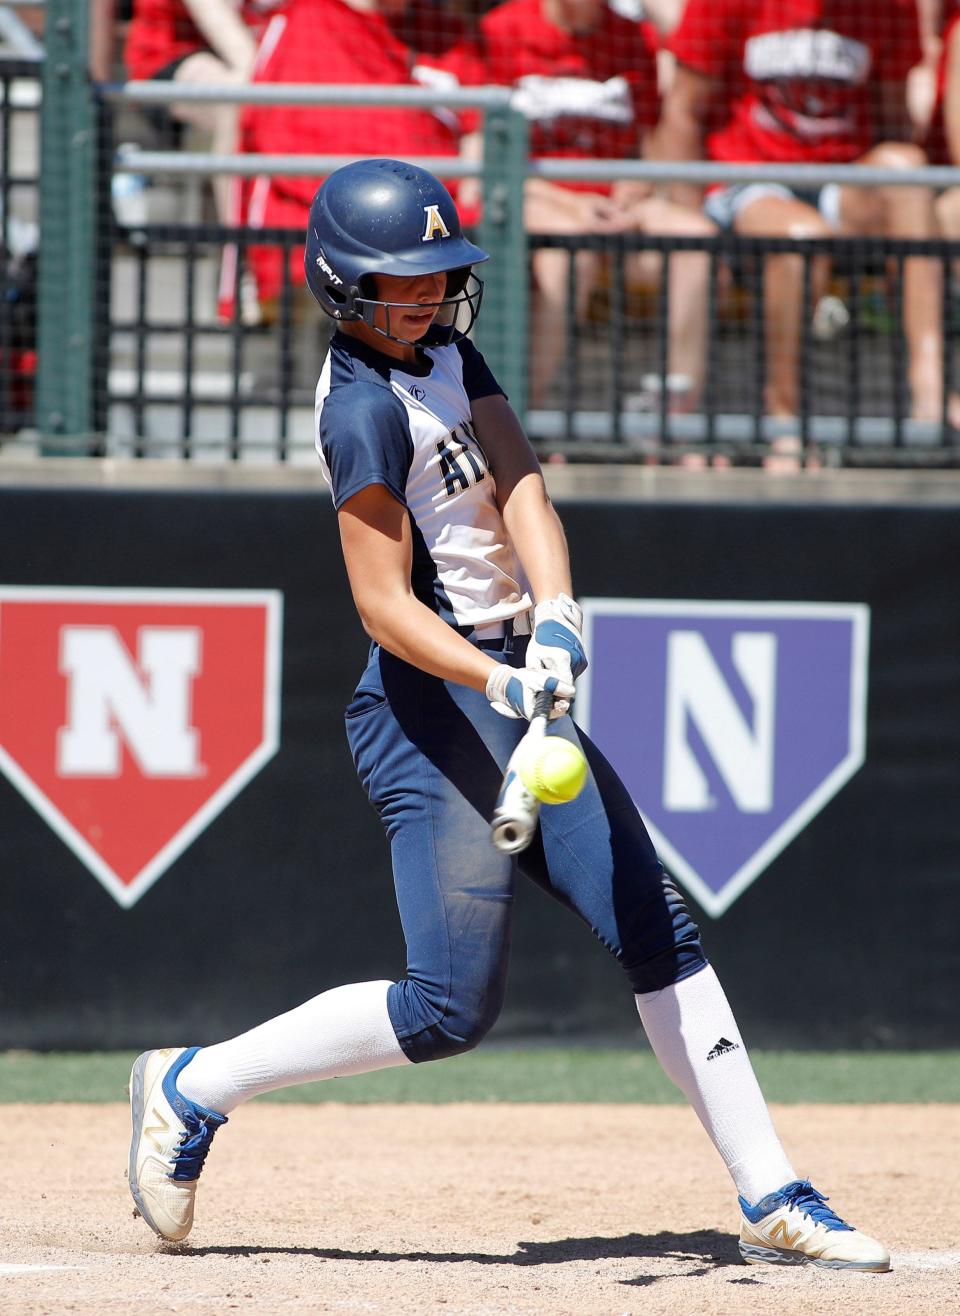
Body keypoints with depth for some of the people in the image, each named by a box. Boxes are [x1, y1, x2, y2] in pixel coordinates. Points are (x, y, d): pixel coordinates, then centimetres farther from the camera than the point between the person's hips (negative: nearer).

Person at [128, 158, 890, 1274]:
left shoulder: (443, 350, 10)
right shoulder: (367, 410, -16)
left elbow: (520, 487, -4)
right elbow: (384, 604, -19)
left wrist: (555, 613, -21)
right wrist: (500, 679, -32)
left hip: (516, 695, 9)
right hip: (431, 706, -9)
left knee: (658, 935, 4)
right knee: (450, 1006, -10)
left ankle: (772, 1202, 5)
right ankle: (192, 1087, 4)